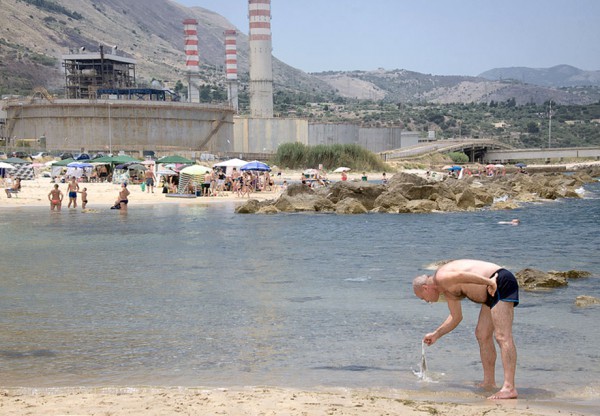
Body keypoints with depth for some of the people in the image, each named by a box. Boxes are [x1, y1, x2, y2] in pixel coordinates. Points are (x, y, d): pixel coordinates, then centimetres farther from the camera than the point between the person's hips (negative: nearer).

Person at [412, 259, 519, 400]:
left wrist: (489, 282, -35)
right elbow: (456, 317, 31)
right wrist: (436, 335, 37)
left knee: (502, 336, -18)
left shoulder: (440, 277, -9)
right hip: (492, 293, 10)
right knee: (482, 335, 16)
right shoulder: (448, 291, 21)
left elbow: (461, 276, -28)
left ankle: (509, 388, -27)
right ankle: (489, 383, 21)